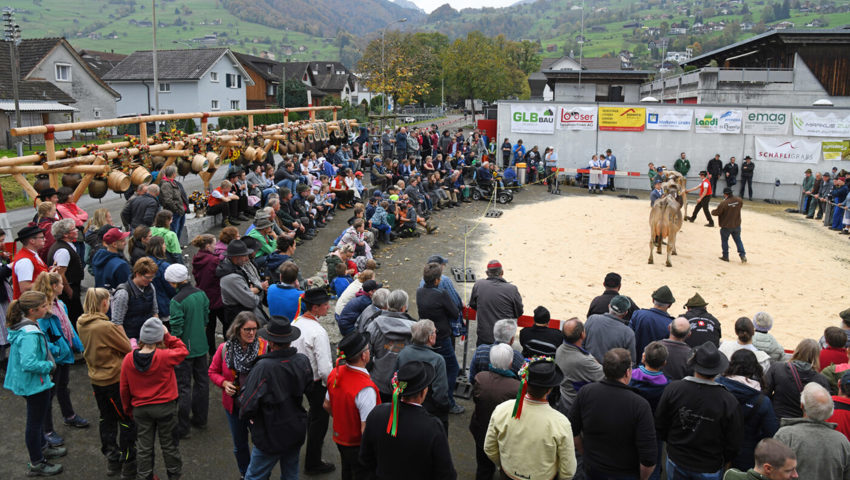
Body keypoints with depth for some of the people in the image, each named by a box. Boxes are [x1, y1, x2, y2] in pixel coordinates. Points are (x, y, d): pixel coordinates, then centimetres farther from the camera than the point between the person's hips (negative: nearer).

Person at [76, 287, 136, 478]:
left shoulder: (81, 324, -3)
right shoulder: (106, 327, -26)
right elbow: (127, 348, -15)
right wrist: (119, 328, -3)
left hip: (96, 379, 7)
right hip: (115, 379, -7)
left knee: (106, 419, 20)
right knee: (127, 421, 6)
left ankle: (111, 460, 30)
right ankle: (128, 465, 13)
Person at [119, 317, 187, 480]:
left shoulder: (128, 359, -10)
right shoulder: (165, 356, -22)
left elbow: (124, 389, -1)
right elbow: (183, 350, -2)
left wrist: (128, 409, 13)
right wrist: (168, 336, -4)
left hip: (140, 409, 2)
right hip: (165, 407, -2)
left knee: (144, 447, 16)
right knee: (168, 445, 14)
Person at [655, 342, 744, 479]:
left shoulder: (672, 389, -17)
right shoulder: (729, 401, -22)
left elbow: (660, 426, -4)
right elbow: (734, 444, -10)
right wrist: (721, 460, 9)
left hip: (676, 462, 1)